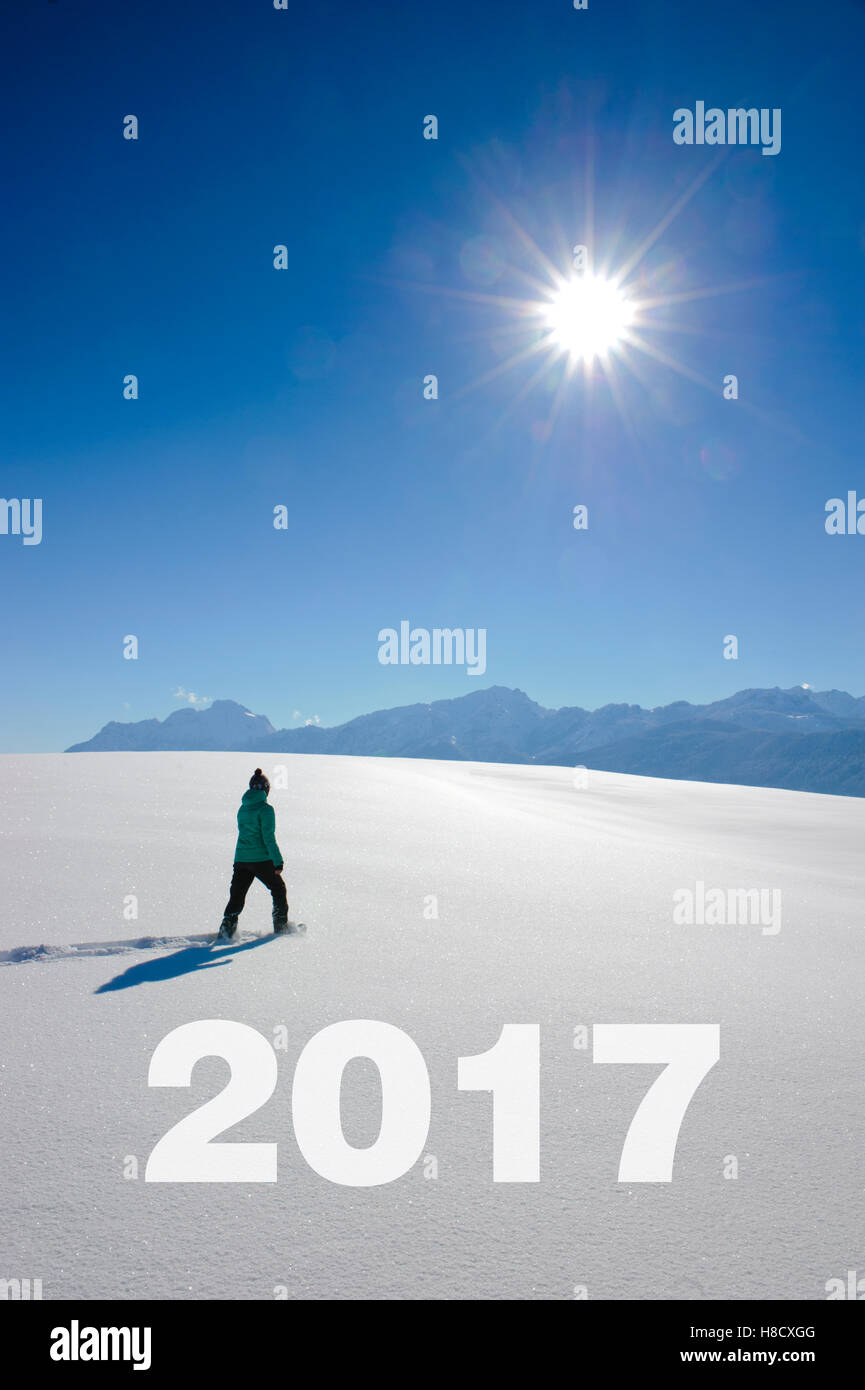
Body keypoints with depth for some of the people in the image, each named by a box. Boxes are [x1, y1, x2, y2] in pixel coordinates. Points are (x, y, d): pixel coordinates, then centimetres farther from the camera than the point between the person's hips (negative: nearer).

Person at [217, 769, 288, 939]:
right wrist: (278, 861, -12)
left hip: (241, 859, 5)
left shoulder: (242, 808, 10)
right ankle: (281, 924, 20)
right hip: (261, 859, -5)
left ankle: (227, 926, -11)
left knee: (237, 895, 6)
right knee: (278, 888, 15)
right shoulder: (265, 809, -10)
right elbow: (268, 837, -15)